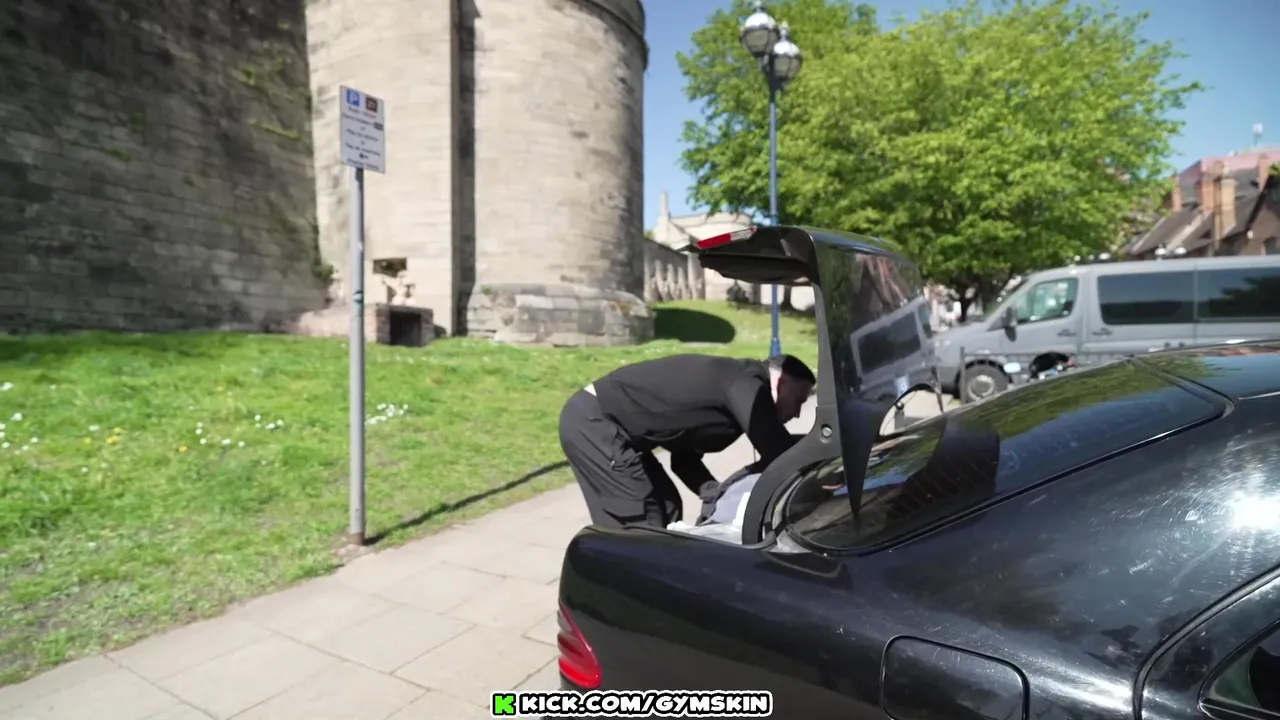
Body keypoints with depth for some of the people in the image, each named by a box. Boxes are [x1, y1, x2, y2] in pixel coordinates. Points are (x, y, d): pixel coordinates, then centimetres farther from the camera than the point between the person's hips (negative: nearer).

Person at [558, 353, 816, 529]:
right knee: (637, 527, -5)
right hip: (592, 422, -10)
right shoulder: (745, 385, -15)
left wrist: (718, 495, 3)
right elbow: (779, 453, -24)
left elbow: (685, 457, 17)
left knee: (666, 507, 14)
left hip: (598, 420, 10)